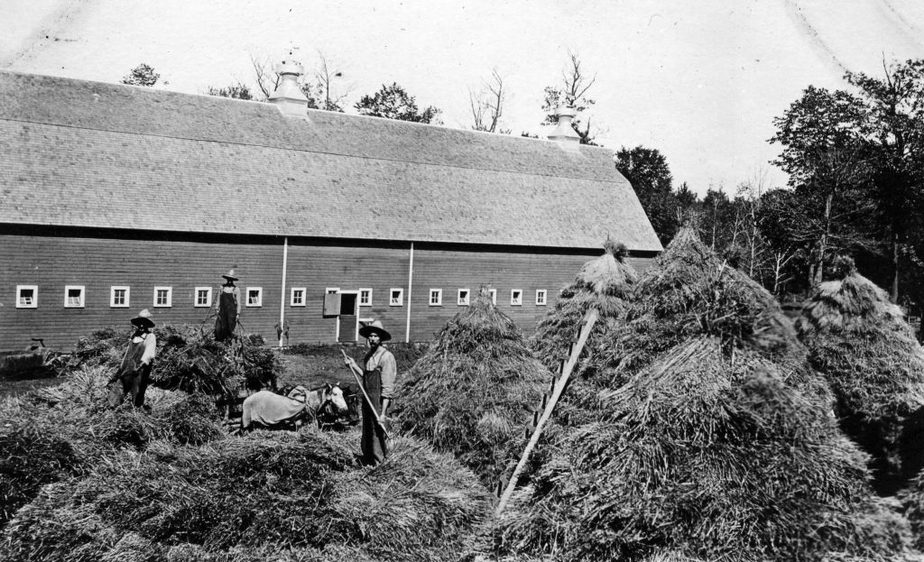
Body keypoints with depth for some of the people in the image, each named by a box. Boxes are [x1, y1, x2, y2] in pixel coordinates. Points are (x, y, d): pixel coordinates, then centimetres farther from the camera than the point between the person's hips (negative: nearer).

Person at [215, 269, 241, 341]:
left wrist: (238, 314, -6)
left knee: (230, 329, -5)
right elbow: (218, 300, 15)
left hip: (232, 311, -3)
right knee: (219, 329, -6)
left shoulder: (236, 289, 0)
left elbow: (238, 303, -1)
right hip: (223, 311, 3)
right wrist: (217, 310, 7)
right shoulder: (222, 288, 11)